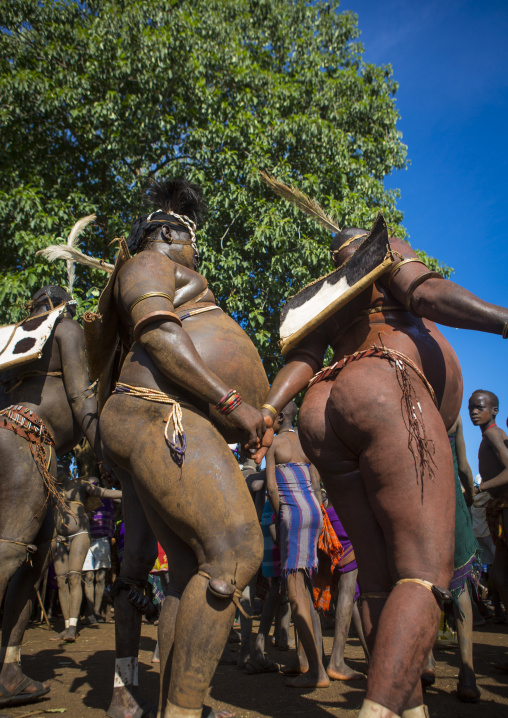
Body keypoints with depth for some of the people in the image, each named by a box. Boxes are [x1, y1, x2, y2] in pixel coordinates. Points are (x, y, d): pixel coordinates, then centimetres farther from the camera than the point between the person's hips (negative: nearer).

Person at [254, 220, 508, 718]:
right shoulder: (388, 251, 19)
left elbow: (301, 358, 14)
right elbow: (425, 292, -4)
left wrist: (267, 412, -1)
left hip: (326, 421, 8)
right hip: (388, 392, -7)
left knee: (379, 579, 4)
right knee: (427, 573, -15)